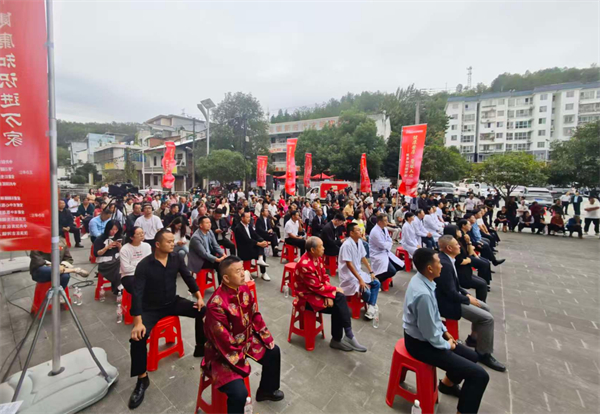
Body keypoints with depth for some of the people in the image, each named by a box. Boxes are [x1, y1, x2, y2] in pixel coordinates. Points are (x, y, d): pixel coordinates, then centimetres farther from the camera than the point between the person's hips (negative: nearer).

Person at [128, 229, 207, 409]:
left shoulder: (176, 259, -6)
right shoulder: (144, 265, -18)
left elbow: (188, 277, 1)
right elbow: (137, 293, -23)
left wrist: (199, 296, -10)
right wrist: (138, 322, -31)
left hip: (173, 302, 3)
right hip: (151, 308, -3)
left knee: (203, 311, -14)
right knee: (137, 337, -27)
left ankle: (200, 348, 9)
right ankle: (142, 379, -3)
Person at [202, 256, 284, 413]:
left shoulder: (244, 289, -10)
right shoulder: (216, 304, -33)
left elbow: (255, 315, 3)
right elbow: (224, 342, -26)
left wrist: (267, 338, 1)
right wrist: (242, 362, -17)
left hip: (246, 340, 8)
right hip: (223, 353, -8)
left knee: (273, 351, 14)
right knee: (239, 392, -22)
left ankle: (266, 390, 38)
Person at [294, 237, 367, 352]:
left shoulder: (317, 257, 0)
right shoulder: (305, 265, -28)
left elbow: (325, 277, 3)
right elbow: (316, 287, -23)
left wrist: (329, 294, -13)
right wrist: (334, 289, -10)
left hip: (317, 291, 8)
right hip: (308, 296, -8)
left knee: (340, 298, -12)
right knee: (337, 308, -16)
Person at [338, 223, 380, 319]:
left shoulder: (359, 241, -1)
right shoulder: (347, 245, -25)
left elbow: (363, 258, 9)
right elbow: (349, 265, -24)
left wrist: (371, 272, 6)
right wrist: (360, 280, -23)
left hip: (358, 272, 9)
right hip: (349, 276, -9)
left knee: (376, 283, 3)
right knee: (366, 291, -20)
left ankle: (371, 307, 5)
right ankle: (372, 305, 12)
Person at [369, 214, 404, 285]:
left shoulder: (384, 228, 6)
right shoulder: (375, 232, -22)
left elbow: (390, 241, 12)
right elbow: (383, 245, -21)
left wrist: (388, 244, -10)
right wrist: (389, 243, -2)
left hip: (386, 253, 9)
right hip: (378, 255, -9)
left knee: (401, 266, 7)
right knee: (392, 271, -24)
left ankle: (385, 276, 25)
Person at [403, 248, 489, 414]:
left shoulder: (420, 279, -6)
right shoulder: (423, 294, -36)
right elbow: (431, 335, -24)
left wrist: (445, 331, 12)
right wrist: (447, 345, -6)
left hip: (424, 334, 9)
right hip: (421, 343, -9)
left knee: (471, 356, 25)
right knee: (479, 375, -9)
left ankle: (447, 384, 49)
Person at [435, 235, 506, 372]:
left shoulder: (445, 258, 2)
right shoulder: (444, 264, -30)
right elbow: (451, 293, -26)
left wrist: (466, 293, 6)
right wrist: (468, 300, -10)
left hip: (451, 296, 11)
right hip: (447, 302, -11)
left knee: (484, 307, 19)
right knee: (487, 318, -10)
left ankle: (473, 338, 33)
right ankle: (484, 353, 8)